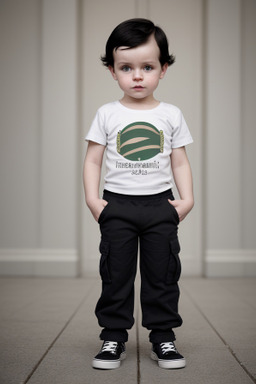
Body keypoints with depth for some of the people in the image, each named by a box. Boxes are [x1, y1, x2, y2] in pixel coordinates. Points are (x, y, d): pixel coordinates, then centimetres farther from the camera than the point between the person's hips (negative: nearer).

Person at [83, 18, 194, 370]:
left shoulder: (171, 115, 4)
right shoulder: (107, 115, 2)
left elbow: (180, 162, 7)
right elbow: (93, 159, 3)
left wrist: (187, 199, -4)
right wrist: (92, 199, -8)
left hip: (161, 206, 1)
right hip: (117, 206, 0)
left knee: (163, 274, 6)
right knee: (116, 274, 4)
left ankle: (163, 336, 17)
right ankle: (113, 337, 14)